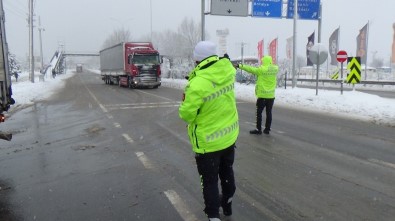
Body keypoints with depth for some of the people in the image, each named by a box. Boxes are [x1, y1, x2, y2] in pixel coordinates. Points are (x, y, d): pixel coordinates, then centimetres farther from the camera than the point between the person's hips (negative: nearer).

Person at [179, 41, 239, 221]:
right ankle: (227, 203, 47)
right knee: (227, 172, 27)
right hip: (230, 135, 7)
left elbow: (186, 114, -19)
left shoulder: (197, 84, -29)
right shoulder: (228, 71, -10)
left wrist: (186, 101, 0)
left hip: (208, 142, -7)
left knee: (210, 181, 10)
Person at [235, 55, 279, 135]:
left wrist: (239, 66, -3)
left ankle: (258, 129, 7)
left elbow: (250, 69, -10)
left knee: (259, 112, 4)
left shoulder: (261, 69, -13)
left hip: (262, 95, -5)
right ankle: (267, 129, 14)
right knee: (269, 112, 9)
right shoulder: (275, 69, 1)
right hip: (271, 95, 5)